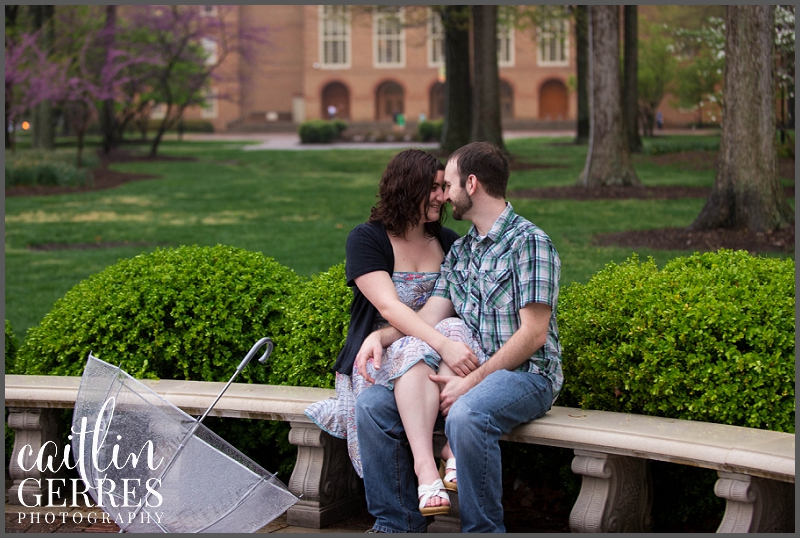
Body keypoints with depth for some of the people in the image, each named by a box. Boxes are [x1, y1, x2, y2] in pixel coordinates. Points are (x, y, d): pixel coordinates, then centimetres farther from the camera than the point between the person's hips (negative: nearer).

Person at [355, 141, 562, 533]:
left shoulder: (529, 242, -8)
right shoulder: (458, 251, 18)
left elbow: (533, 334, -15)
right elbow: (429, 318, 11)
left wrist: (472, 382, -19)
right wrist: (381, 335, -8)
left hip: (526, 373, -7)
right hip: (466, 371, 8)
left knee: (466, 416, -39)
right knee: (372, 405, -10)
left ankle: (483, 529, -23)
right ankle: (397, 524, -3)